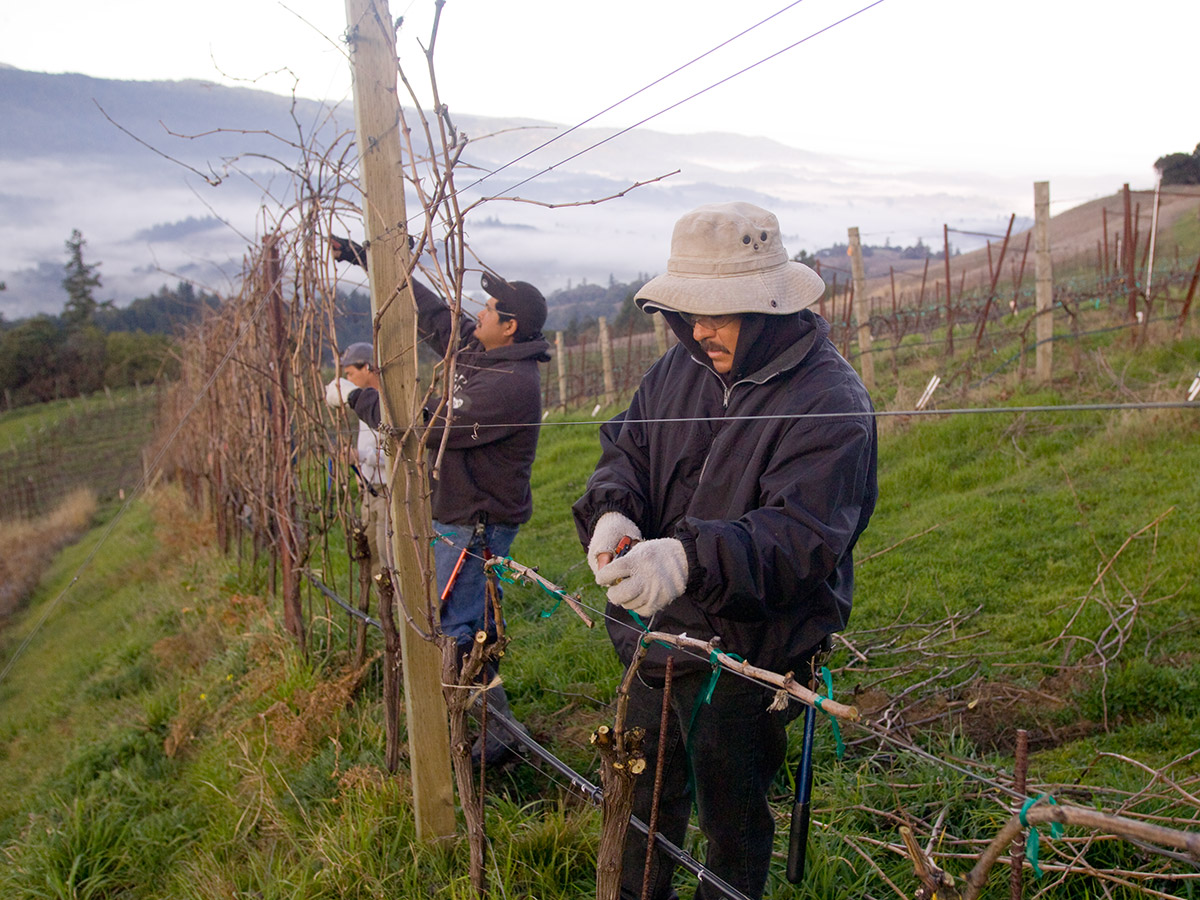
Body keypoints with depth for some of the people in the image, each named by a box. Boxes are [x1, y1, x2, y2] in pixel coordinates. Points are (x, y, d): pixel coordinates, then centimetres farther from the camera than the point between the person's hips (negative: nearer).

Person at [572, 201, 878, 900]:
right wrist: (612, 511, -20)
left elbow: (802, 538, -30)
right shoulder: (683, 367, -1)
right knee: (649, 792, 28)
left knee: (732, 815, 15)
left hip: (744, 662, -7)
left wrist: (689, 559, -45)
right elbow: (627, 446, 3)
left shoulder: (830, 404, -22)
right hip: (655, 633, 7)